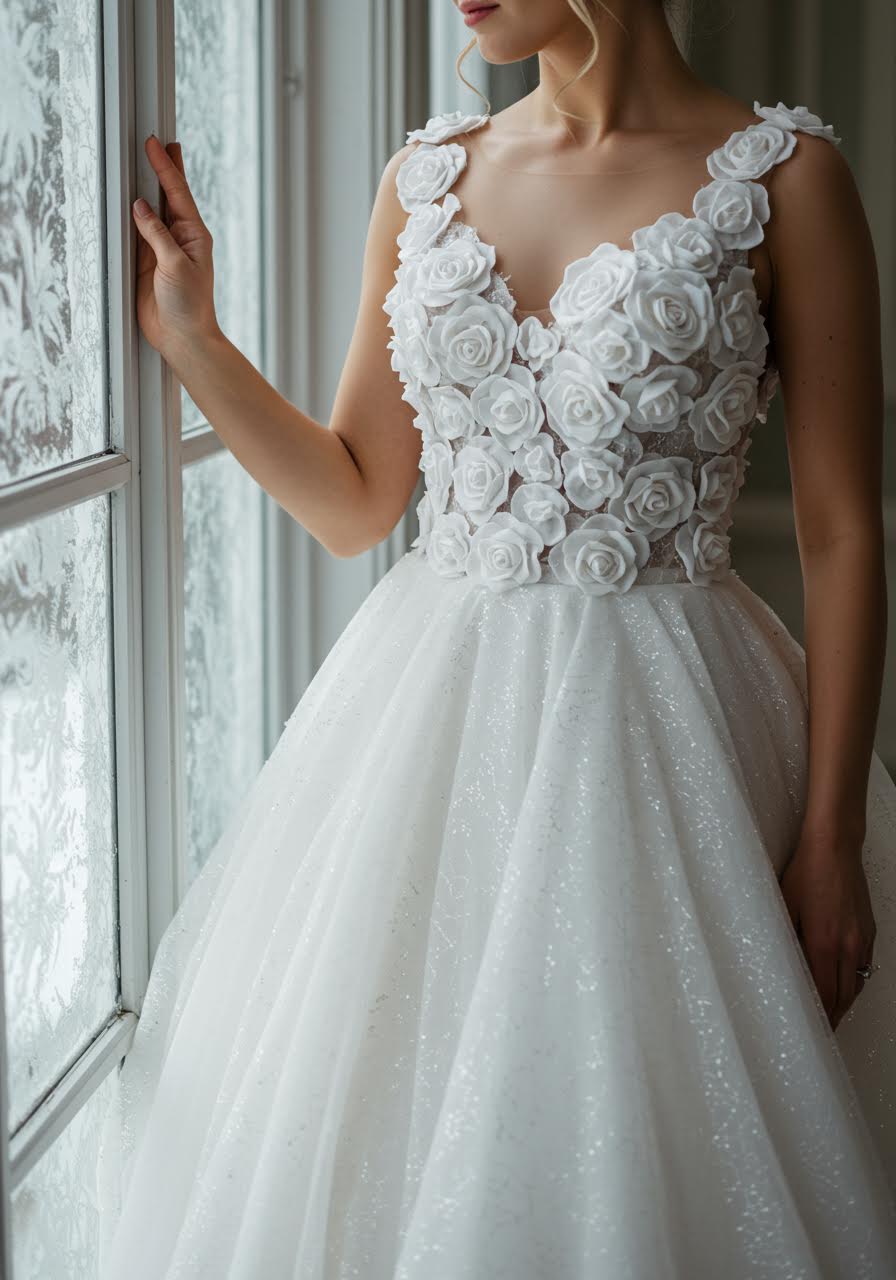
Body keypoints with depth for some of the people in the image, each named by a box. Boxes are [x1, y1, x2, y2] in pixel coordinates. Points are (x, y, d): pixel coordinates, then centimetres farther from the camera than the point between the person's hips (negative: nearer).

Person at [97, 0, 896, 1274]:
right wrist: (188, 333, 2)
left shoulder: (781, 175, -7)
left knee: (624, 1159, 3)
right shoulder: (427, 176, 7)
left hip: (658, 718, -4)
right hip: (429, 707, 5)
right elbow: (353, 500, 11)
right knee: (381, 1132, 14)